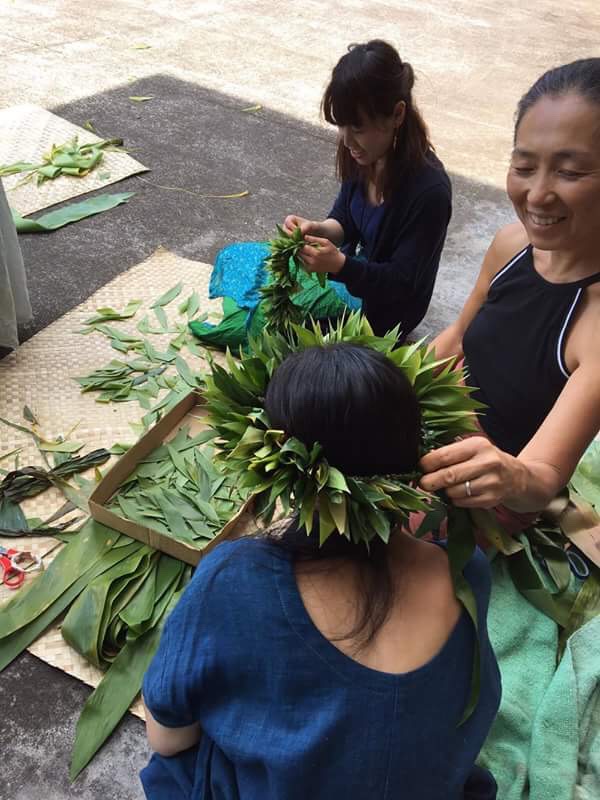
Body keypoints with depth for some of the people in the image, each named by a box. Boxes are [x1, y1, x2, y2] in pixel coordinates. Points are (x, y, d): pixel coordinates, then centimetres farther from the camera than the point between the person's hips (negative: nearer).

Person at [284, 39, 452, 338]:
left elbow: (402, 282, -24)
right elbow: (345, 222, 1)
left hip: (380, 313, -7)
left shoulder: (429, 190, -31)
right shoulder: (364, 155, -13)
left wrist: (340, 266, -40)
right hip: (355, 272, 7)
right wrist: (318, 230, -22)